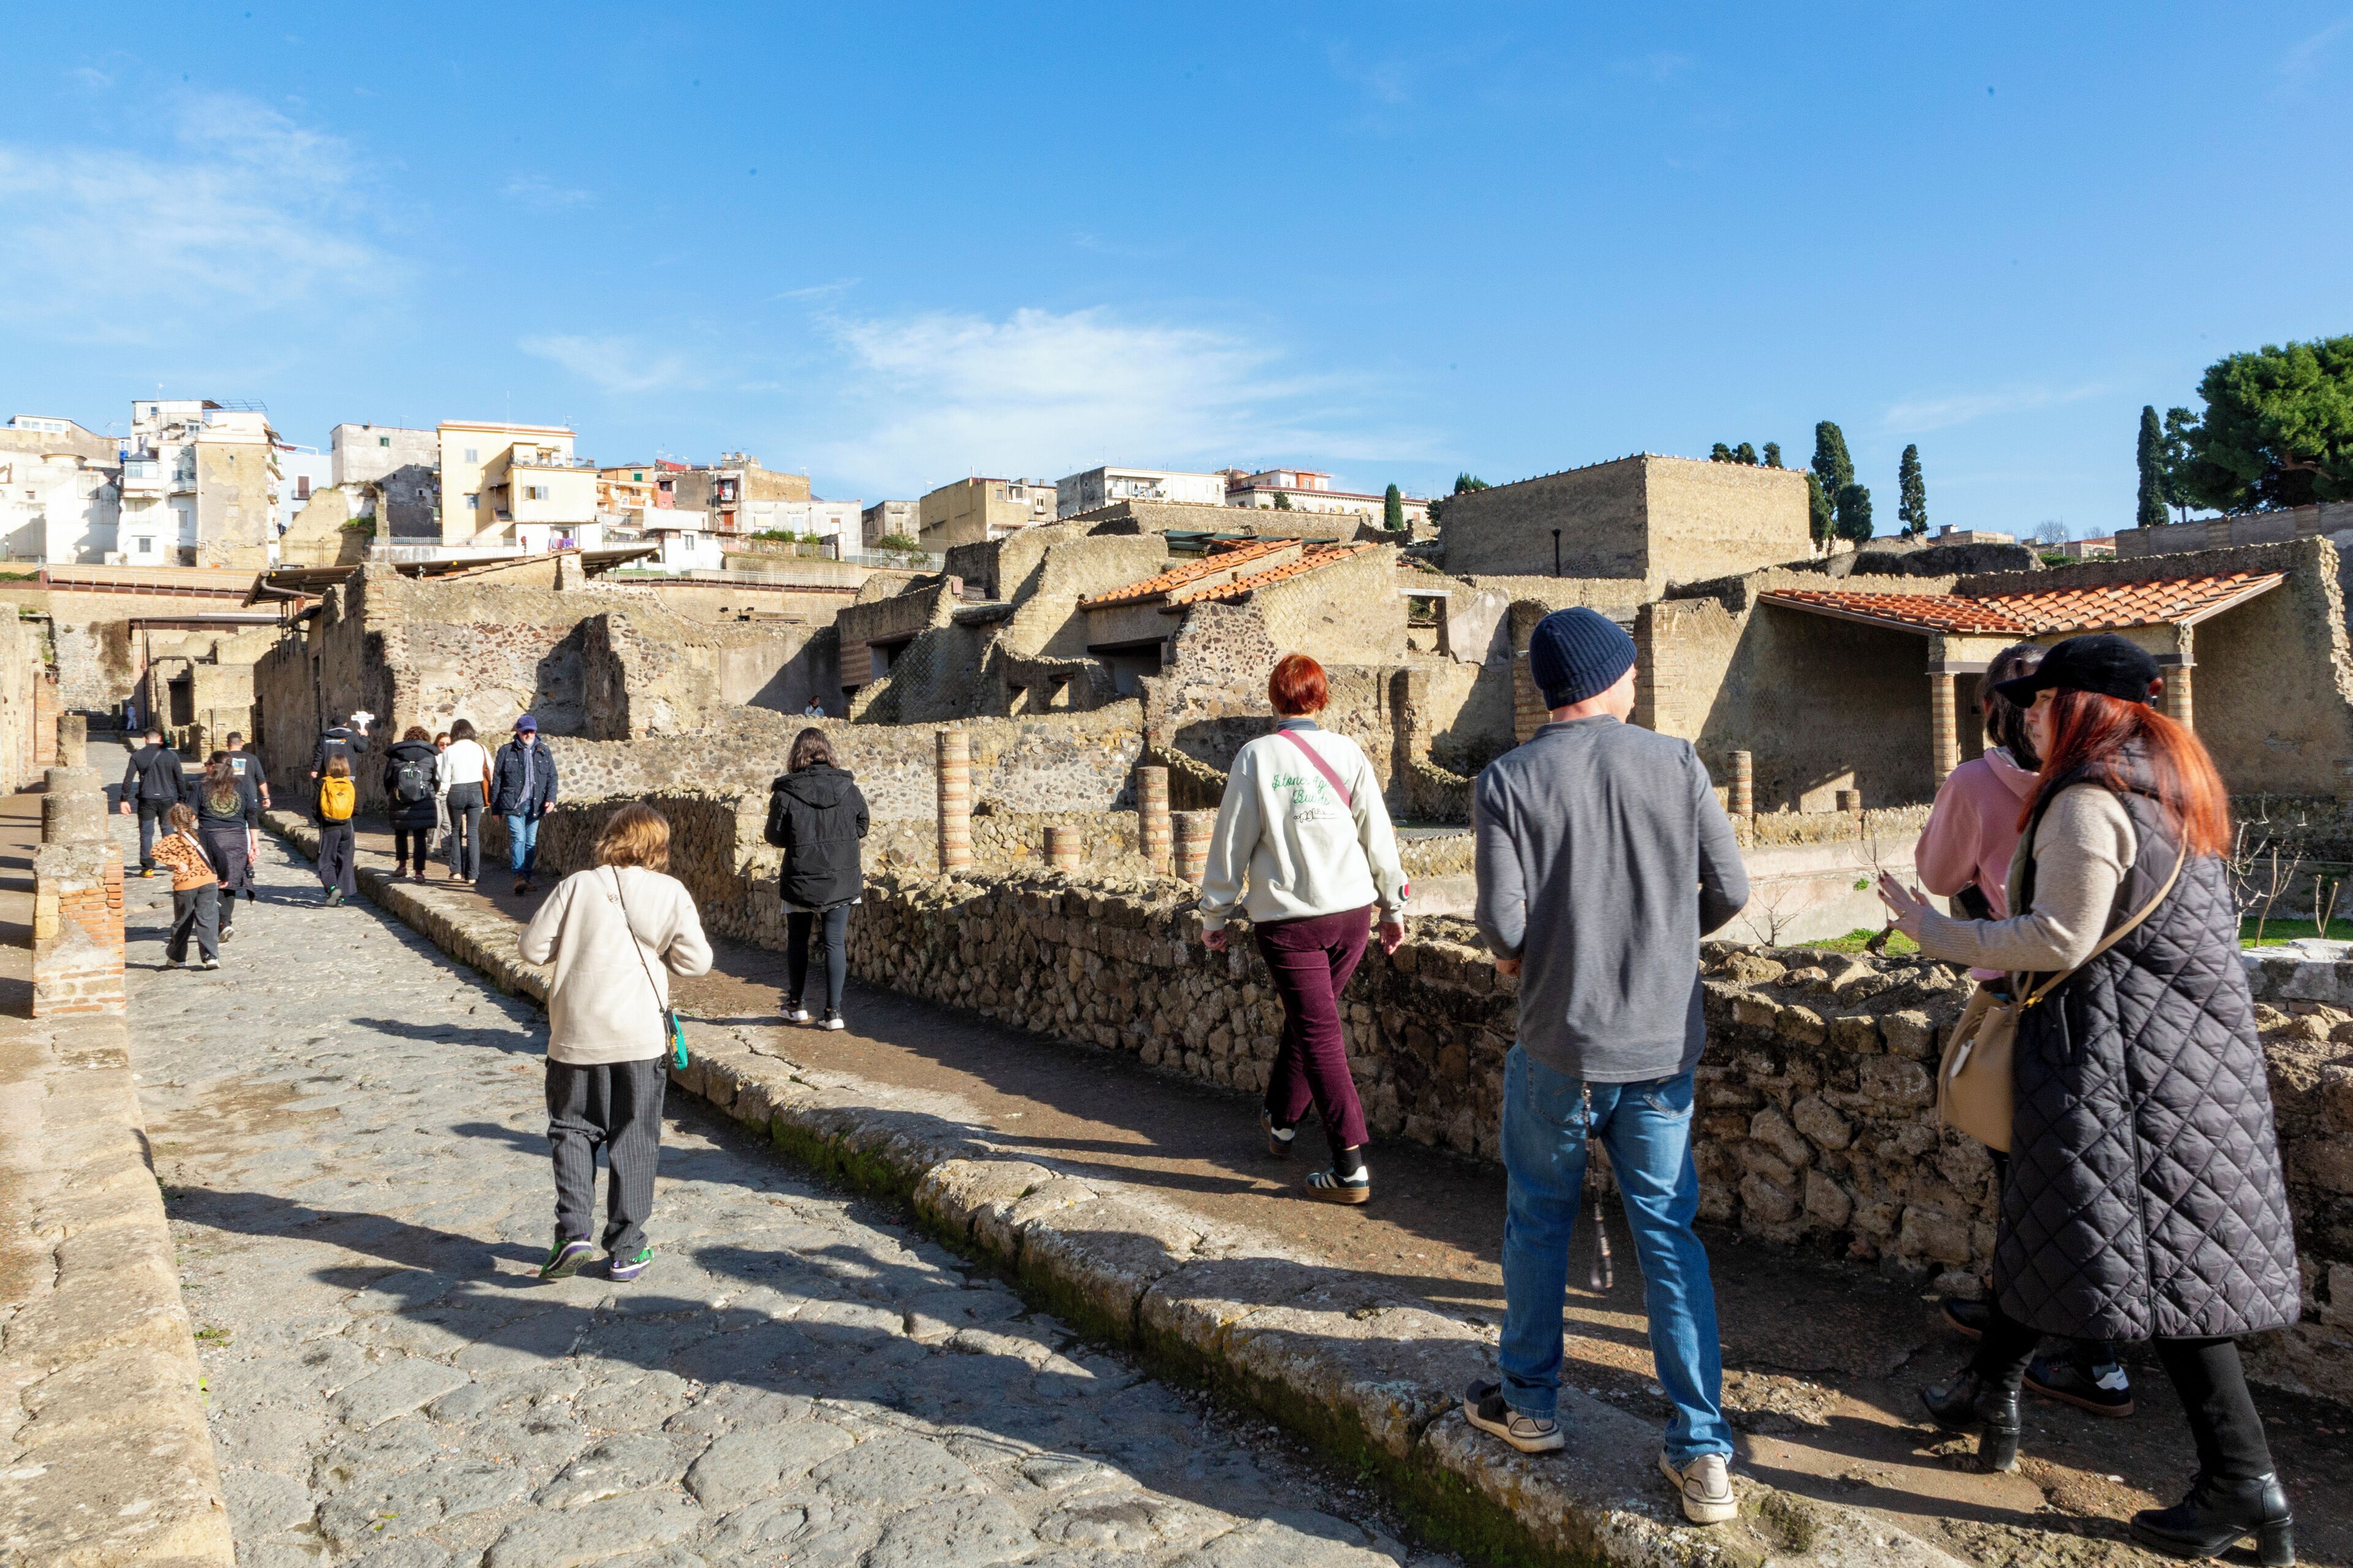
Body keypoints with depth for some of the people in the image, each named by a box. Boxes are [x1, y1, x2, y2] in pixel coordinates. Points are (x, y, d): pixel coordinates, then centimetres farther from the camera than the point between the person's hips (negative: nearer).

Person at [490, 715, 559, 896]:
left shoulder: (544, 751, 12)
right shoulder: (506, 751, 4)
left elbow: (552, 777, 12)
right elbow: (496, 780, 6)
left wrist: (551, 798, -3)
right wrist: (495, 807, 5)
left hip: (535, 805, 3)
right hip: (513, 804, -3)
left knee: (531, 842, 7)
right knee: (518, 838, -17)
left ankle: (526, 877, 15)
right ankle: (519, 876, -22)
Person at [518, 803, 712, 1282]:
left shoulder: (577, 886, -3)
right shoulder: (671, 892, -3)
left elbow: (534, 948, -2)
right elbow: (695, 961, -5)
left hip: (575, 1035, 0)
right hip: (640, 1037, 0)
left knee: (571, 1131, 15)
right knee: (634, 1140, 9)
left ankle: (572, 1232, 2)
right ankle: (625, 1250, 13)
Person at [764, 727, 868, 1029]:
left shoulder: (786, 793, -12)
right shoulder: (848, 788, -5)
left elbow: (776, 838, -5)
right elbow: (862, 829, 5)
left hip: (801, 881, -1)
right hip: (842, 880, 1)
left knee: (797, 940, 16)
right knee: (836, 942, 6)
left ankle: (796, 1005, 26)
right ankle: (834, 1011, 4)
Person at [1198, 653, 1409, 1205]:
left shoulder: (1257, 756, -5)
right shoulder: (1347, 752, 2)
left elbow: (1232, 841, -3)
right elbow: (1378, 834, 4)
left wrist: (1214, 915, 7)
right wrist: (1393, 907, 14)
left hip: (1289, 918, -3)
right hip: (1352, 912, 4)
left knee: (1320, 1035, 0)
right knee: (1306, 1018, 21)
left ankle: (1351, 1166, -3)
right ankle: (1281, 1118, 39)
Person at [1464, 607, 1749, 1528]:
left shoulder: (1507, 781, -10)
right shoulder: (1675, 763, -3)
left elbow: (1503, 923, -16)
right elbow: (1730, 890, -1)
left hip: (1560, 1046, -2)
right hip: (1666, 1044, 2)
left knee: (1538, 1221, 17)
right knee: (1669, 1232, 12)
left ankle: (1530, 1402, 32)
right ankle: (1703, 1452, 14)